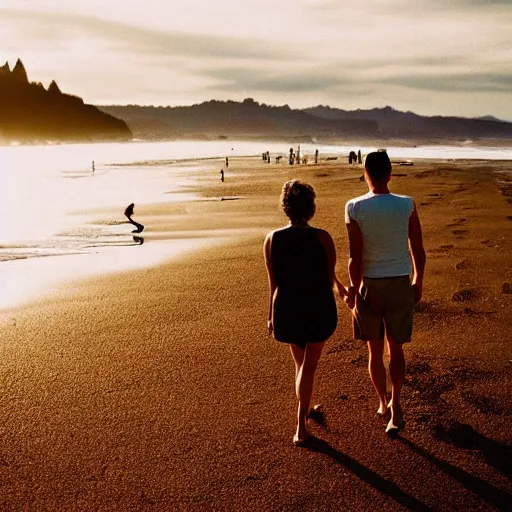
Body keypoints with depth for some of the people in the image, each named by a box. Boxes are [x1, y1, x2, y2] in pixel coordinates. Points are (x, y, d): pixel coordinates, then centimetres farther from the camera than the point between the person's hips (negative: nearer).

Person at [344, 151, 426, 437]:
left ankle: (383, 403, 30)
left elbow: (355, 257, -12)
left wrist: (354, 290, 0)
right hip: (400, 284, 1)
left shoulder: (355, 209, -12)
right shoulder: (407, 205, -8)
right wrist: (418, 283, 12)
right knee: (397, 349, 15)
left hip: (370, 285, -1)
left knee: (375, 350, 16)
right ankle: (395, 403, 0)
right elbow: (418, 251, -3)